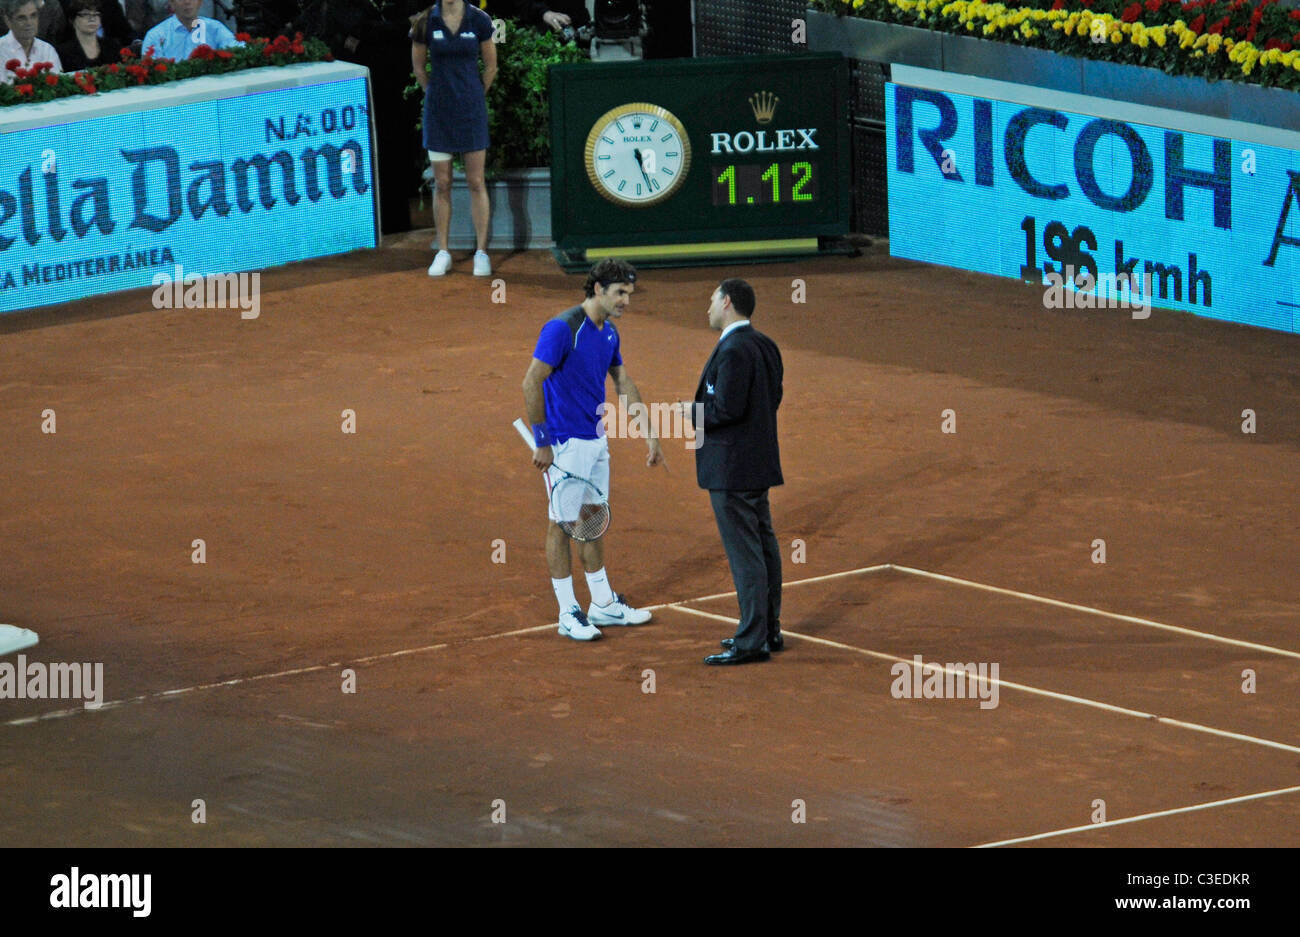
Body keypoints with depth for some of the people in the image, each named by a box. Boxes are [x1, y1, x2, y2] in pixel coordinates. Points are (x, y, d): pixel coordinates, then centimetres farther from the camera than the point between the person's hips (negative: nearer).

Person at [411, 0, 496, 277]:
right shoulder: (426, 22, -4)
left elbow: (491, 66, 8)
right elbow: (418, 67, 10)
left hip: (471, 109, 0)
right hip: (438, 111, 0)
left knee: (476, 182, 1)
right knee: (442, 184, 5)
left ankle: (481, 252, 7)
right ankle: (442, 252, 13)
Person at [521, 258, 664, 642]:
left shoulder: (609, 333, 8)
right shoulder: (562, 329, -18)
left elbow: (624, 385, 18)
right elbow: (531, 383, -20)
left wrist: (651, 436, 15)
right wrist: (542, 443, -19)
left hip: (597, 441, 9)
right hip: (565, 443, -9)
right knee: (563, 524, 0)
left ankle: (603, 605, 25)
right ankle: (568, 613, 6)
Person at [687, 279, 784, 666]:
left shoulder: (733, 351, -20)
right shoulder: (764, 346, 10)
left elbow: (728, 408, -26)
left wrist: (693, 413, -8)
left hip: (731, 468, -10)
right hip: (759, 460, 10)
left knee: (744, 553, -7)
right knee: (764, 546, 15)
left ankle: (752, 641, -5)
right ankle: (769, 630, 24)